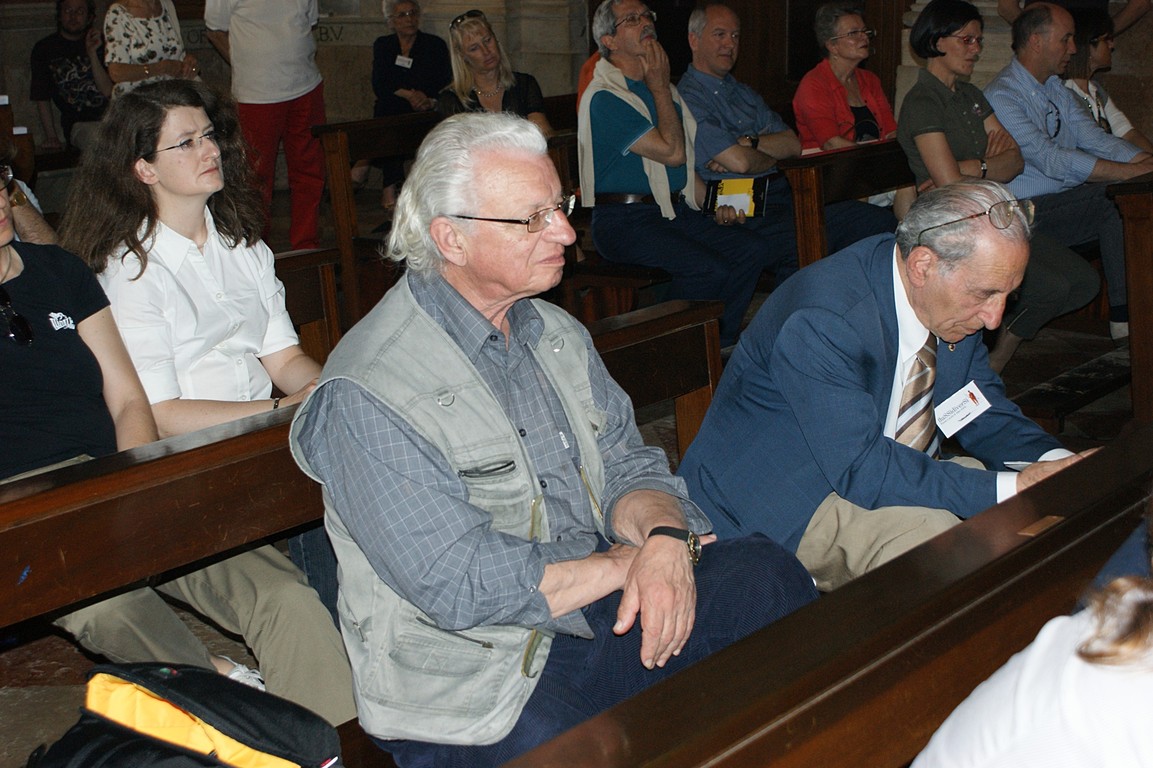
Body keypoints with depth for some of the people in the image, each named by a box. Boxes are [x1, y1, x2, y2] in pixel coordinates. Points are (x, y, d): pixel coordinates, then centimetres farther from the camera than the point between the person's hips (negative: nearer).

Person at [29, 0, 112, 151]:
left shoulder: (100, 43, 12)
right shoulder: (44, 48, 9)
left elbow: (108, 91, 0)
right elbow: (41, 99, 8)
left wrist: (92, 53, -9)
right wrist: (51, 137, -3)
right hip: (78, 124, -3)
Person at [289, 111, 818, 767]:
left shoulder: (557, 333, 10)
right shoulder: (367, 396, -17)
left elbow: (628, 465, 10)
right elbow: (463, 586, -21)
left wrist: (665, 540, -14)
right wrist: (634, 557, -12)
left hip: (602, 611, 7)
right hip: (474, 675, -6)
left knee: (770, 576, -14)